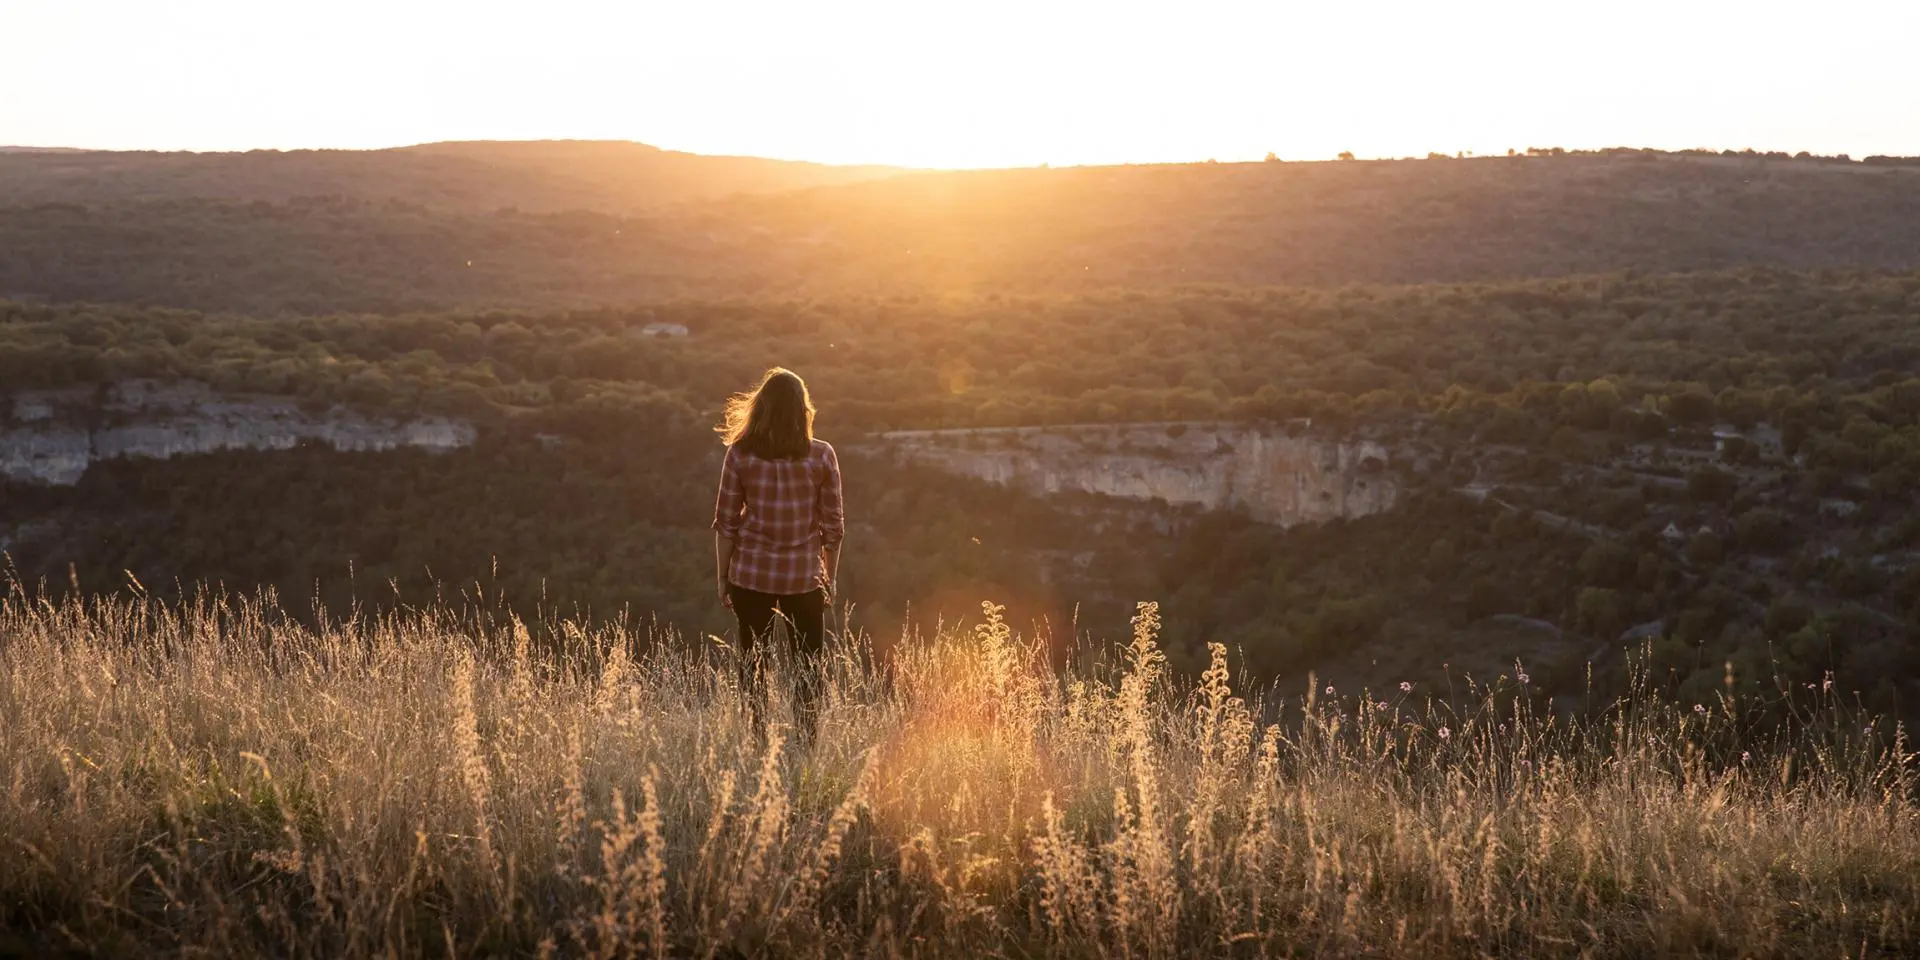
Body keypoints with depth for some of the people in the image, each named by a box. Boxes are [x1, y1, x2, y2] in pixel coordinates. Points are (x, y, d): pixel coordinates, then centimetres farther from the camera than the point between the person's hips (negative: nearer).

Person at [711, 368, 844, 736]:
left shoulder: (740, 454, -6)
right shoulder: (822, 455, -6)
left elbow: (726, 521, -3)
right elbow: (833, 525, -1)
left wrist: (721, 574, 7)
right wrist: (831, 576, 10)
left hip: (752, 574, 0)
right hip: (804, 576, 0)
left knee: (752, 664, 11)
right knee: (807, 666, 10)